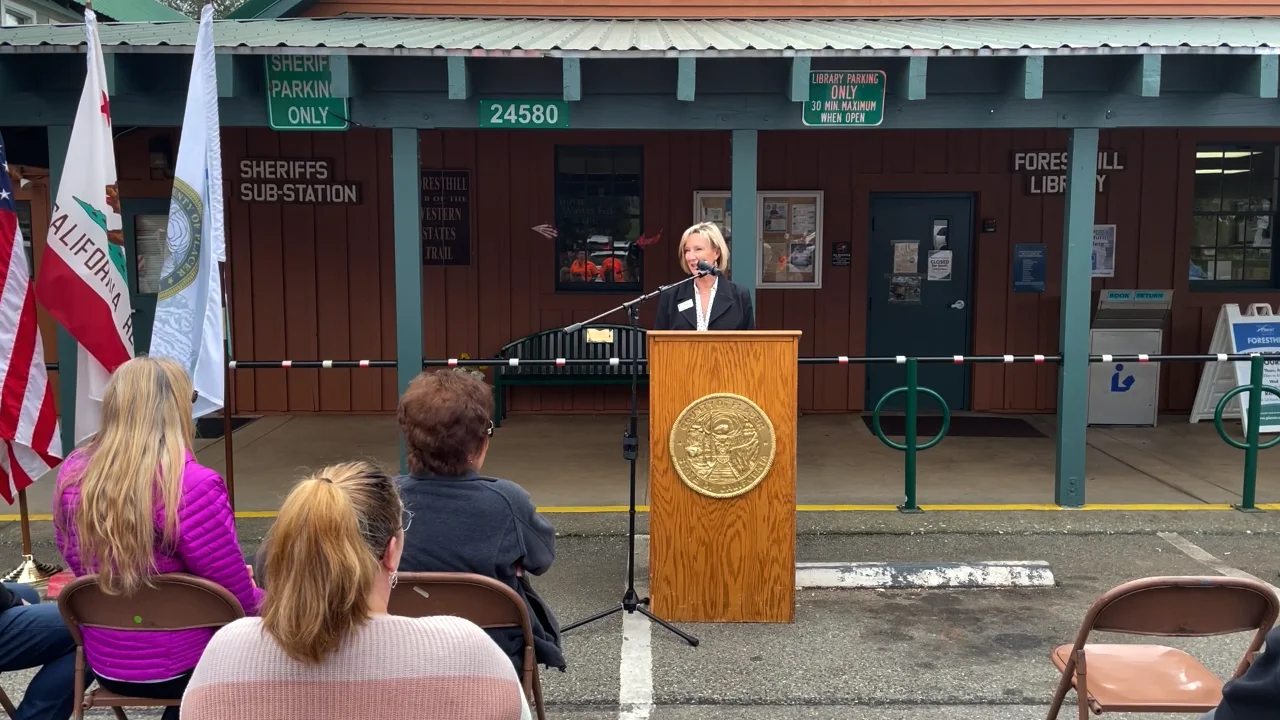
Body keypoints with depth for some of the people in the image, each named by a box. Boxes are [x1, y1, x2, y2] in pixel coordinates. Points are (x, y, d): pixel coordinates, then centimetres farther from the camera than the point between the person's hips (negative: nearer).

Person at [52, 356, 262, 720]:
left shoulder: (72, 475, -7)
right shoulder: (194, 486, -25)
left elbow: (80, 566, 8)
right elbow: (241, 601, -19)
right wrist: (268, 600, 3)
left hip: (105, 664, 6)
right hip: (181, 668, -6)